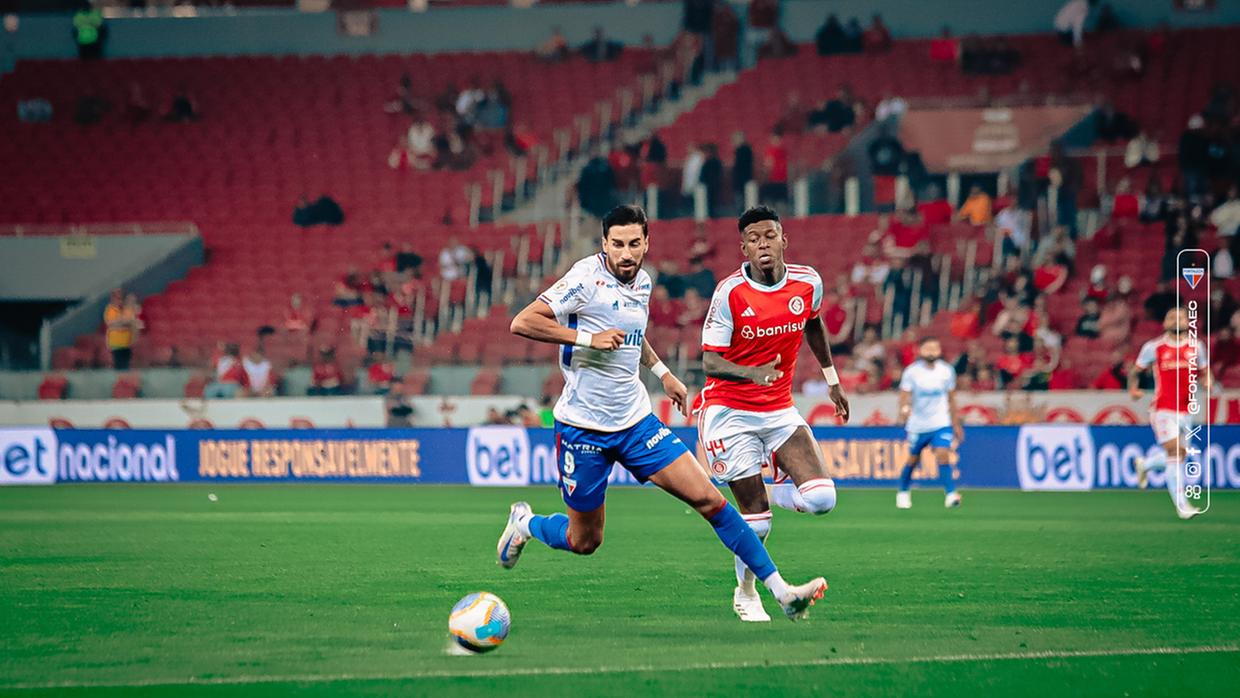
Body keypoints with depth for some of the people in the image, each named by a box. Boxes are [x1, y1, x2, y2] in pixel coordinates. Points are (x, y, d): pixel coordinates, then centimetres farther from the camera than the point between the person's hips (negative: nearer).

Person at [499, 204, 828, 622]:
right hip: (584, 427, -5)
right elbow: (522, 323, -22)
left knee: (707, 498, -7)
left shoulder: (641, 282, 7)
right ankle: (524, 523, 38)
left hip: (635, 421, 5)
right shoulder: (587, 278, -15)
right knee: (584, 541, 5)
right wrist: (586, 338, -26)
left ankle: (780, 591, -6)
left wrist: (662, 372, 23)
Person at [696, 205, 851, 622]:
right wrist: (752, 373, -36)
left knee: (821, 499, -14)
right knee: (756, 519, -5)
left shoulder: (808, 283, -4)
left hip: (780, 409, 4)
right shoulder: (730, 293, -16)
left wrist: (832, 380, 26)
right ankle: (746, 592, 22)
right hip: (729, 411, -4)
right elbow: (710, 361, -17)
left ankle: (769, 493, 19)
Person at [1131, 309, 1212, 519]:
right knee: (1175, 452, -16)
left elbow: (1205, 373, 16)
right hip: (1163, 409, -5)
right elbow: (1135, 371, 9)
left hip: (1186, 410, 5)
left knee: (1179, 456, 11)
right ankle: (1181, 505, -13)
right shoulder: (1153, 347, -1)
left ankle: (1145, 465, 42)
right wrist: (1133, 388, -8)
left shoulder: (1196, 347, 7)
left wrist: (1207, 382, -6)